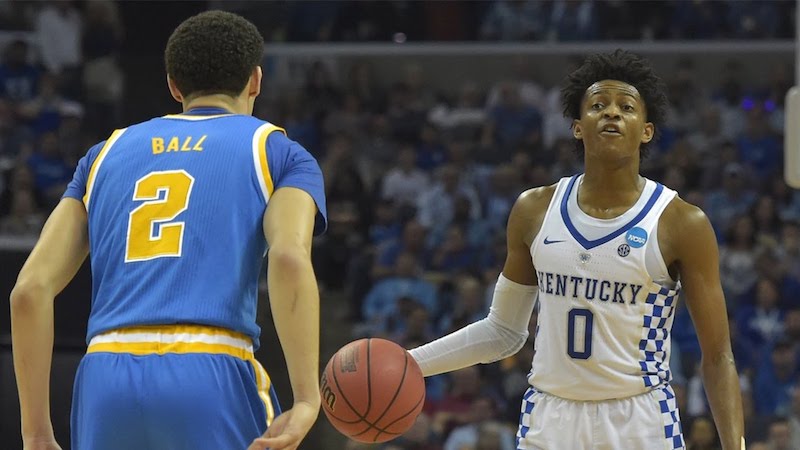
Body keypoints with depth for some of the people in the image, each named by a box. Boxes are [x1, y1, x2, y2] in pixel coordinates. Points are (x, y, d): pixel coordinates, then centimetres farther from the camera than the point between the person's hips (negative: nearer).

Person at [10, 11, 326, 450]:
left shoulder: (106, 154, 24)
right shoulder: (278, 153, 14)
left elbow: (31, 288, 13)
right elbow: (290, 258, -8)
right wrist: (307, 398, -13)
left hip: (106, 379, 4)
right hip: (213, 379, -4)